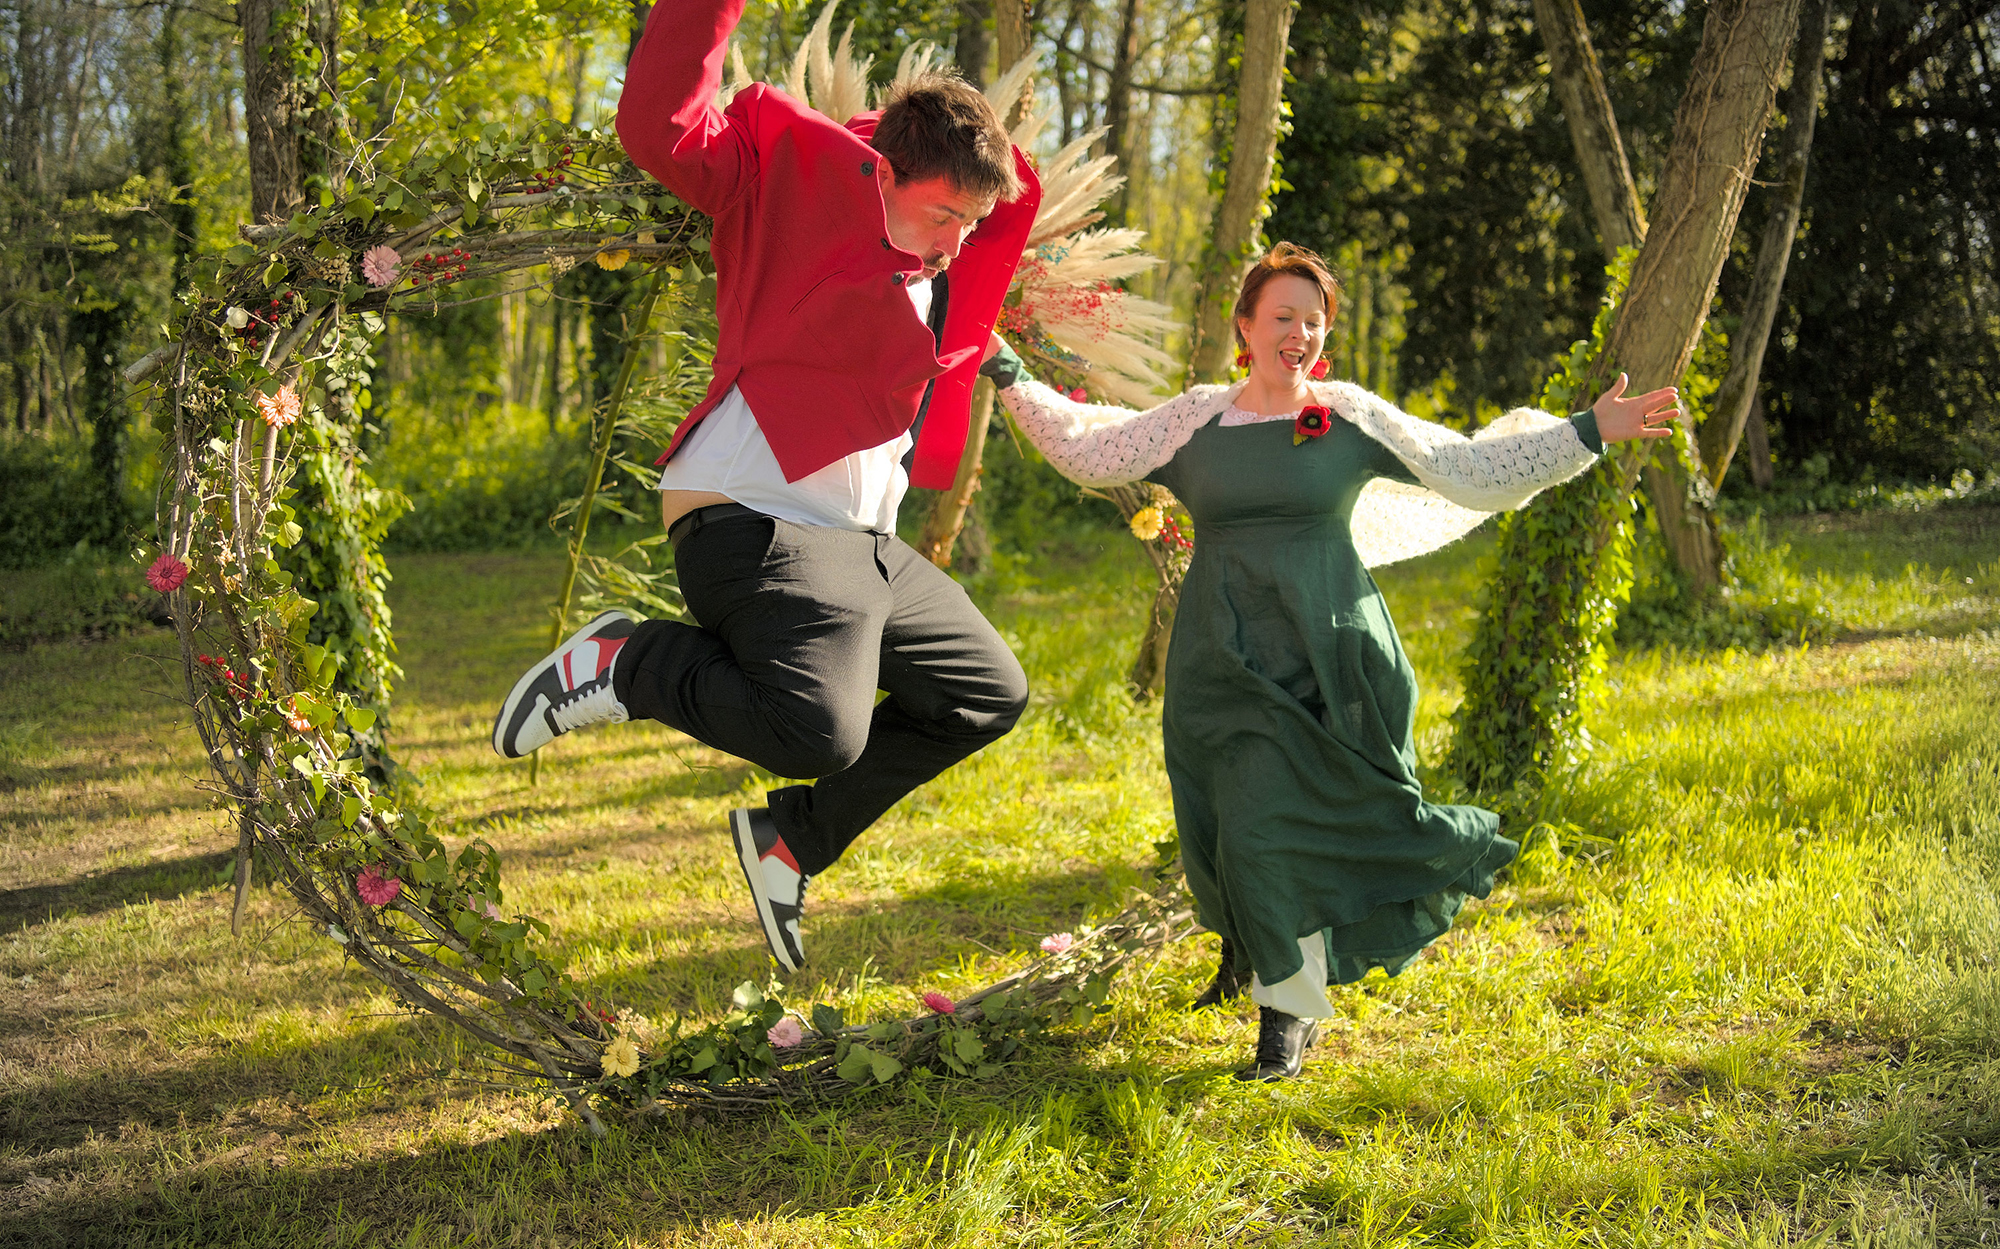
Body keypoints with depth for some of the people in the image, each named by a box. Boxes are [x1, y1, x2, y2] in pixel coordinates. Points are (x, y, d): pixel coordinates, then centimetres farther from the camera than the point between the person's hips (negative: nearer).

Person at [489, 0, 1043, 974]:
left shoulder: (944, 267, 17)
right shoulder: (804, 173, -6)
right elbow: (660, 127, -19)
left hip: (863, 544, 10)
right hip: (753, 523, -10)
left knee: (988, 693, 15)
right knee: (818, 735, -29)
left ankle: (793, 836, 18)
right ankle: (623, 664, -5)